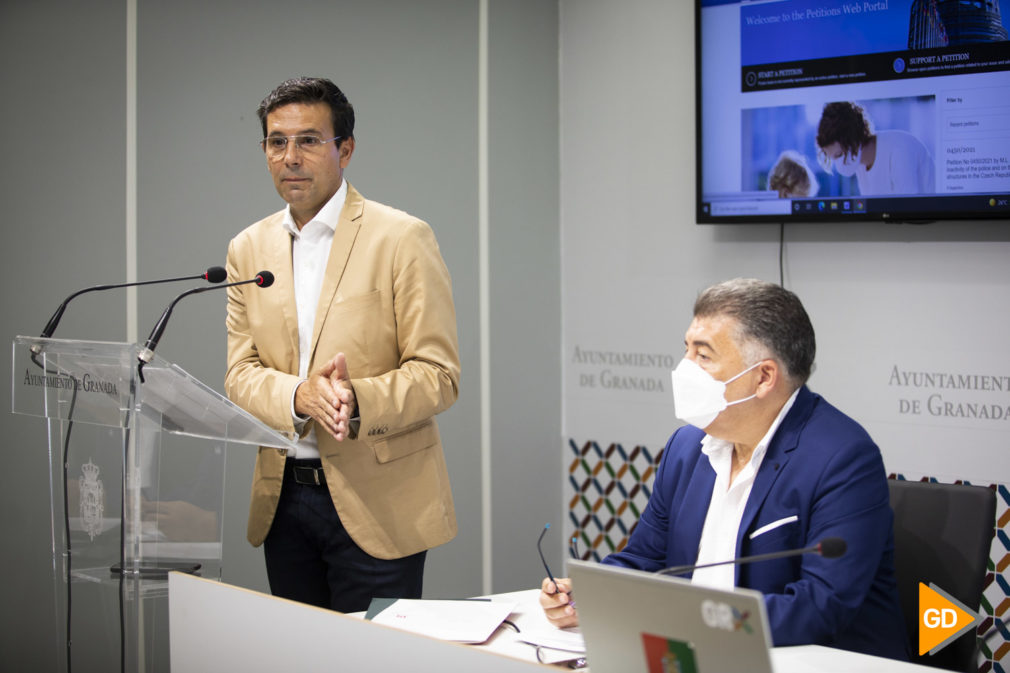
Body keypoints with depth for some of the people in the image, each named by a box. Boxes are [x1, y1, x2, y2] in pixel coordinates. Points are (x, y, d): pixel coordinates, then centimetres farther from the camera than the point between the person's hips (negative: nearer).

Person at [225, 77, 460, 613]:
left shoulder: (401, 239, -5)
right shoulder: (247, 250, 10)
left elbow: (438, 375, -8)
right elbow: (238, 373, 5)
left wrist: (358, 400, -26)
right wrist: (299, 396, -17)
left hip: (376, 503, -4)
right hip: (283, 495, 4)